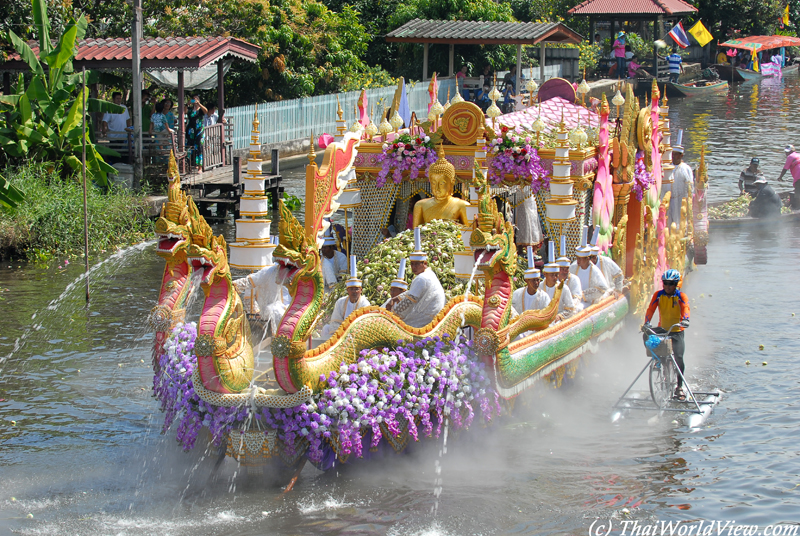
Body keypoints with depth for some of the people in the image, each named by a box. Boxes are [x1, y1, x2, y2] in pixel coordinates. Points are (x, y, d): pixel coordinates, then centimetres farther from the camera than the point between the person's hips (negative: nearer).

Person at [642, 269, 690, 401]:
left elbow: (685, 308, -26)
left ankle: (679, 387, -3)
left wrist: (684, 320, -47)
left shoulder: (681, 296, -8)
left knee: (678, 357, -16)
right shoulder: (658, 295, -3)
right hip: (662, 329, 3)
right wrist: (647, 323, -32)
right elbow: (650, 309, -13)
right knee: (647, 335, -26)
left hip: (677, 331, -3)